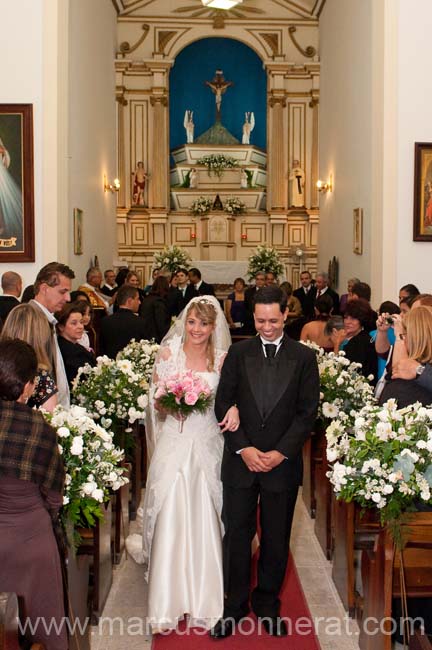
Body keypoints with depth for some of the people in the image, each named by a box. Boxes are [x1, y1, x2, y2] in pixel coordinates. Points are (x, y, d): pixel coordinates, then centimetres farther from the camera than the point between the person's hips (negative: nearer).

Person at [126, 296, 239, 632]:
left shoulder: (222, 358, 5)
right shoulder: (168, 353, 2)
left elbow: (229, 397, 8)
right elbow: (155, 403, 5)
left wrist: (234, 409, -14)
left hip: (208, 445, 1)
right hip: (175, 444, -1)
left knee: (205, 524, 6)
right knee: (170, 522, -3)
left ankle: (204, 600, 20)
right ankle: (167, 603, 7)